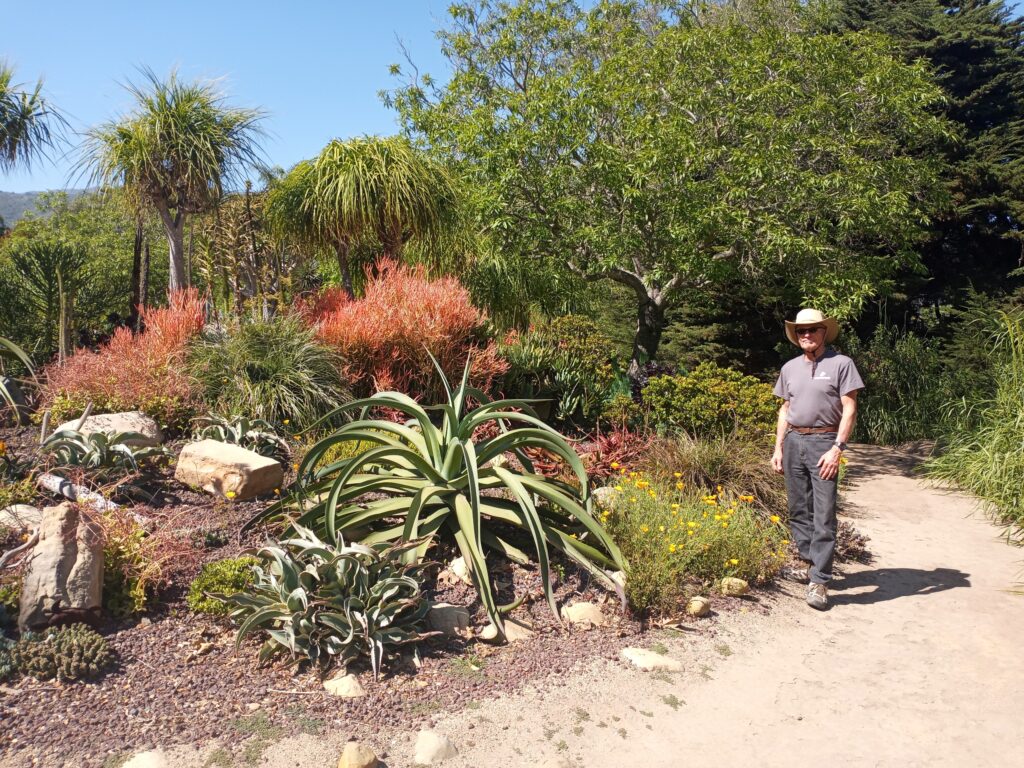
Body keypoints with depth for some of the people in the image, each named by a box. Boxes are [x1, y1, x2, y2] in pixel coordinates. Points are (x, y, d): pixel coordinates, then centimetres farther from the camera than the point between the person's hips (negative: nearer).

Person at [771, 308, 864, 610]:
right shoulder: (790, 368, 13)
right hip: (793, 441, 5)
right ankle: (810, 562, 24)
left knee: (824, 514, -8)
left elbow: (849, 409, -6)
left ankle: (819, 581, -6)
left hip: (823, 442, -5)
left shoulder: (841, 364, -2)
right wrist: (778, 448, 12)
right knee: (799, 510, 10)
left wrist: (837, 448, -15)